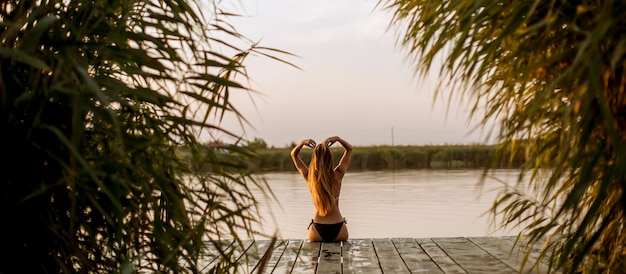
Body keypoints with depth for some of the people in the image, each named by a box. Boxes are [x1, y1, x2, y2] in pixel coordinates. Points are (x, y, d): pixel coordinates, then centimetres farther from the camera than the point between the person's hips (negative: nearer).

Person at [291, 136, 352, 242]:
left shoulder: (309, 177, -6)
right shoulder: (337, 175, -8)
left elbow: (294, 154, 8)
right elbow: (349, 149, 5)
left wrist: (302, 143, -12)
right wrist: (337, 139, -13)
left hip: (317, 231, 1)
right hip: (338, 228, 0)